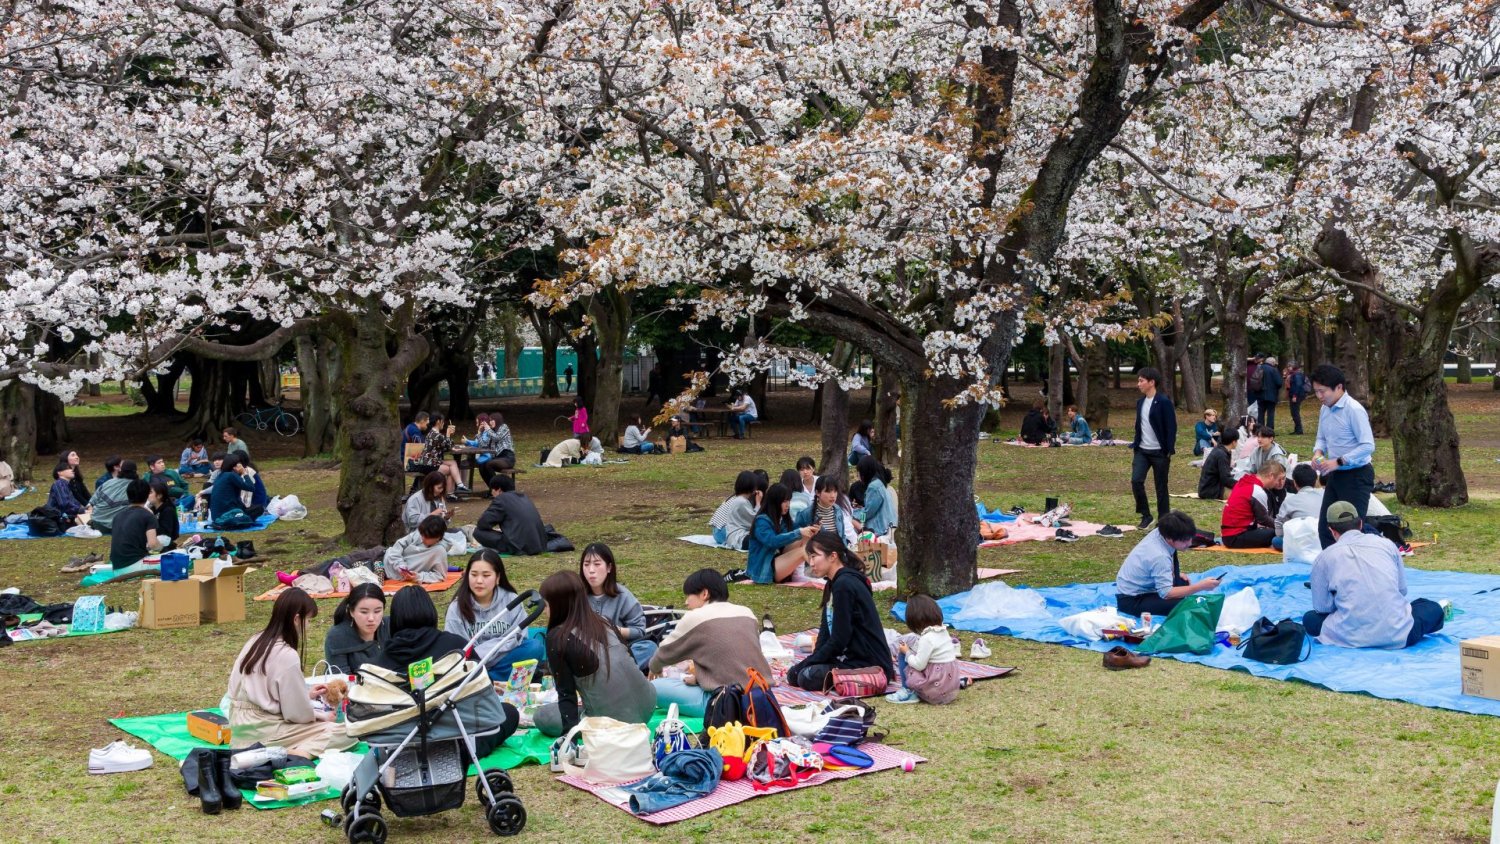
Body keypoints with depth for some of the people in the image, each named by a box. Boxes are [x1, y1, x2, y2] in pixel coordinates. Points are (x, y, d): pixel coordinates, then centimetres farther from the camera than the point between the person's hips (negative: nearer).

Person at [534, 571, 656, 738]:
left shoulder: (557, 637, -8)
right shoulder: (604, 623, 11)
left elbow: (566, 691, -8)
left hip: (611, 723, -7)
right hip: (646, 710, 7)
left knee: (542, 716, 16)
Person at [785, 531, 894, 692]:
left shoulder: (844, 585, -18)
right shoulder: (833, 584, 13)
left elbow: (839, 639, -19)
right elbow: (826, 632, 12)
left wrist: (804, 665, -11)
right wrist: (813, 659, -3)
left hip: (870, 665, -10)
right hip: (852, 656, 10)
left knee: (807, 677, -22)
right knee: (793, 674, 4)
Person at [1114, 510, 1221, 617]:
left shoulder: (1159, 533, -7)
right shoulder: (1160, 556, -32)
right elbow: (1166, 593, -30)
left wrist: (1176, 573, 5)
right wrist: (1200, 586, -28)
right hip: (1131, 601, -10)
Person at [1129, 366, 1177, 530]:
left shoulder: (1164, 402, -12)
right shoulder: (1140, 402, 10)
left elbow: (1171, 428, -12)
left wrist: (1169, 452, -16)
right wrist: (1135, 446, 13)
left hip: (1159, 452, -6)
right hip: (1142, 451, 6)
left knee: (1161, 488, 2)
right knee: (1136, 481, -9)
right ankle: (1145, 515, 7)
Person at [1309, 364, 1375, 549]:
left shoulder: (1353, 409, -18)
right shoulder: (1325, 409, 5)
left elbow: (1368, 446, -22)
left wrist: (1338, 462, -23)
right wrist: (1318, 452, -3)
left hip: (1356, 476, -8)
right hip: (1335, 475, 8)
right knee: (1324, 527, 10)